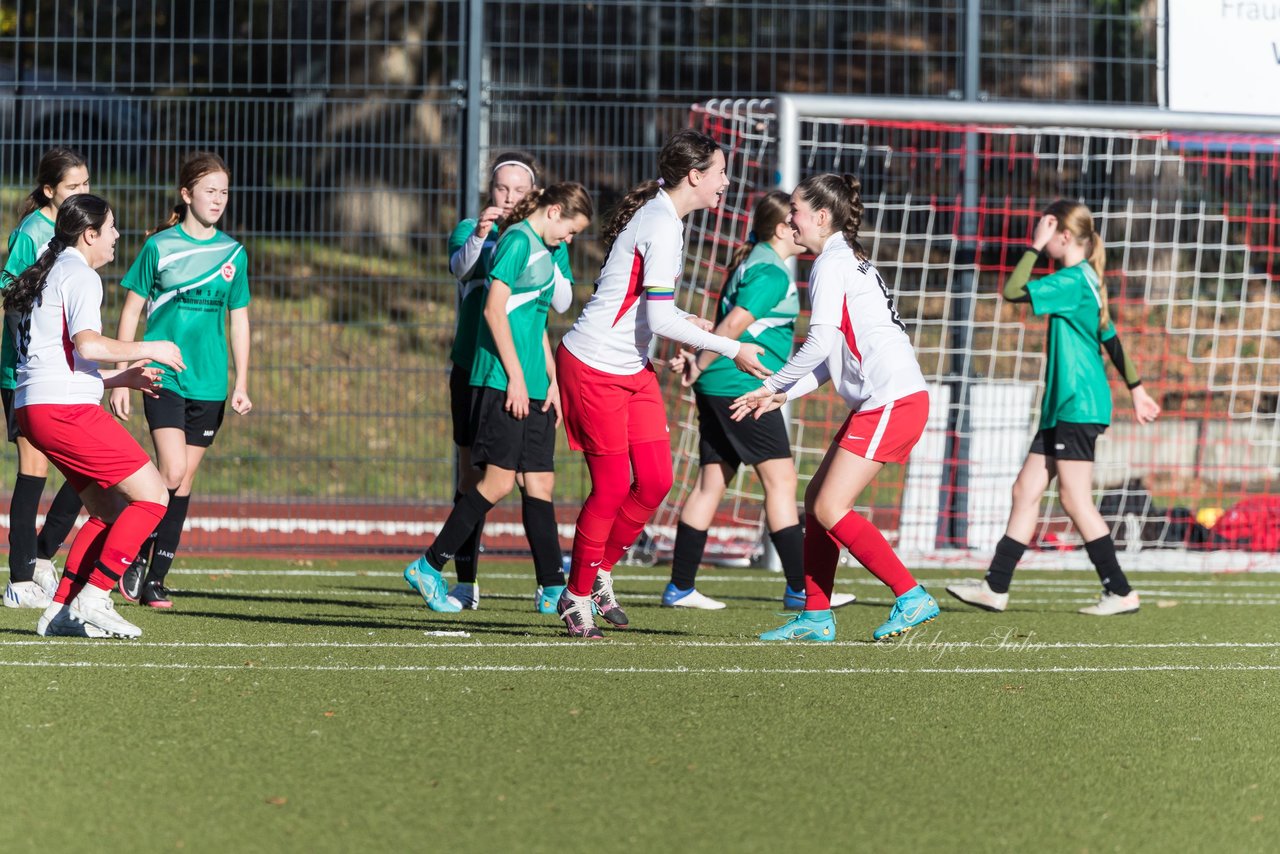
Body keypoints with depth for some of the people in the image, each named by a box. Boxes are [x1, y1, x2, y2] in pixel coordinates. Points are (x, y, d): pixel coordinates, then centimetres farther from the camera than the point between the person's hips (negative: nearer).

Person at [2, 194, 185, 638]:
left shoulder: (47, 275, 24)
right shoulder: (80, 275, -7)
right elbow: (87, 344, -22)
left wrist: (123, 377, 27)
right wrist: (149, 349, -10)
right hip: (65, 408, -10)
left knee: (110, 511, 14)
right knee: (151, 496, -7)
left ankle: (61, 610, 8)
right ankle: (93, 599, -10)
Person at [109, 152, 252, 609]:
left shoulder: (233, 253, 8)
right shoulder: (159, 246, -2)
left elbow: (238, 321, 13)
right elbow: (131, 312, 2)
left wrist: (242, 384, 7)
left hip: (209, 383, 4)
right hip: (162, 377, -4)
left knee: (184, 481, 4)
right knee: (172, 472, -17)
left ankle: (156, 578, 11)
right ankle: (139, 555, 3)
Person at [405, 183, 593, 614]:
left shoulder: (546, 250, 21)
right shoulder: (518, 240, -8)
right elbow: (494, 308, -15)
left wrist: (552, 381, 18)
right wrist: (515, 375, -16)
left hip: (532, 385, 9)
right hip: (501, 381, -9)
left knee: (541, 484, 5)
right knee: (500, 480, -10)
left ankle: (553, 590, 4)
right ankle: (428, 568, -2)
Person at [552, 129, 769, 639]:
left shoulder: (659, 213, 9)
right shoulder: (663, 228, -21)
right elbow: (660, 319, -25)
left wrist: (685, 321, 15)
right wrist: (731, 349, -20)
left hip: (632, 368, 9)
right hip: (595, 367, -9)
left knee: (656, 481, 5)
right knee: (612, 487, -3)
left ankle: (600, 573, 21)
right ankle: (577, 596, 11)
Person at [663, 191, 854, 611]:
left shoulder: (753, 259, 19)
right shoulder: (772, 273, -14)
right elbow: (736, 322, -20)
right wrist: (700, 365, -12)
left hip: (718, 388, 10)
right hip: (743, 386, -10)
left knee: (711, 481, 10)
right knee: (780, 479, -7)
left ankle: (680, 587, 11)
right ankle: (800, 588, -8)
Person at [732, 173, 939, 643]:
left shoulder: (832, 264, -8)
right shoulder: (850, 260, 22)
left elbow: (821, 343, -18)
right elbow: (836, 357, 21)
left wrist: (773, 385, -5)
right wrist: (781, 396, 14)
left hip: (892, 401, -10)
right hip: (880, 399, 10)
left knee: (830, 510, -11)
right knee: (817, 498, 10)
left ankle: (912, 598, -10)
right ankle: (816, 616, 12)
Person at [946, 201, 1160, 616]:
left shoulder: (1072, 280, -14)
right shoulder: (1087, 280, 16)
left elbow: (1013, 291, -18)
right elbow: (1111, 339, 22)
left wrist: (1035, 247, -9)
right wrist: (1136, 389, 28)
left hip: (1078, 405, -10)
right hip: (1063, 406, 10)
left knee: (1075, 499, -8)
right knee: (1026, 490, 9)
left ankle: (1120, 593, -6)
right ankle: (995, 586, 10)